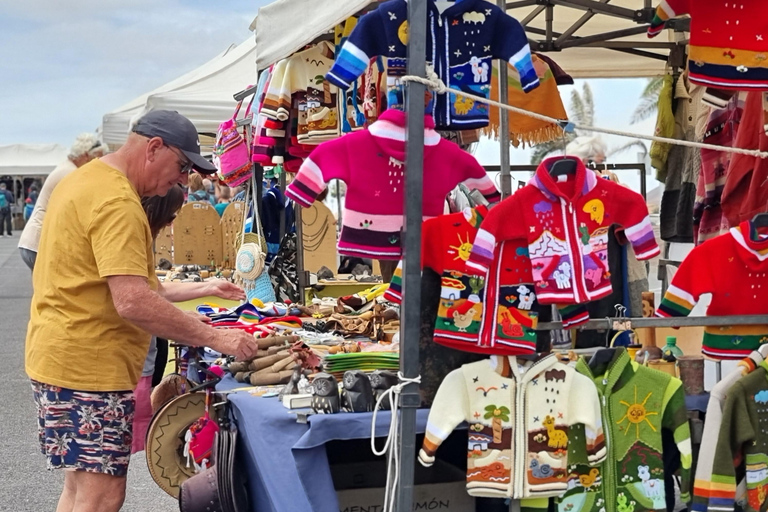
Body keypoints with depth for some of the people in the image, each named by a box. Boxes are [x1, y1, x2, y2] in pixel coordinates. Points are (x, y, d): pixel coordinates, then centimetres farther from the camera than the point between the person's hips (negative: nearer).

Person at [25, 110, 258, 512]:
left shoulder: (85, 179, 14)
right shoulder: (117, 203, -20)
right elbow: (133, 302, -28)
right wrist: (214, 338, -23)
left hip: (60, 355, 11)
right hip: (89, 367, -11)